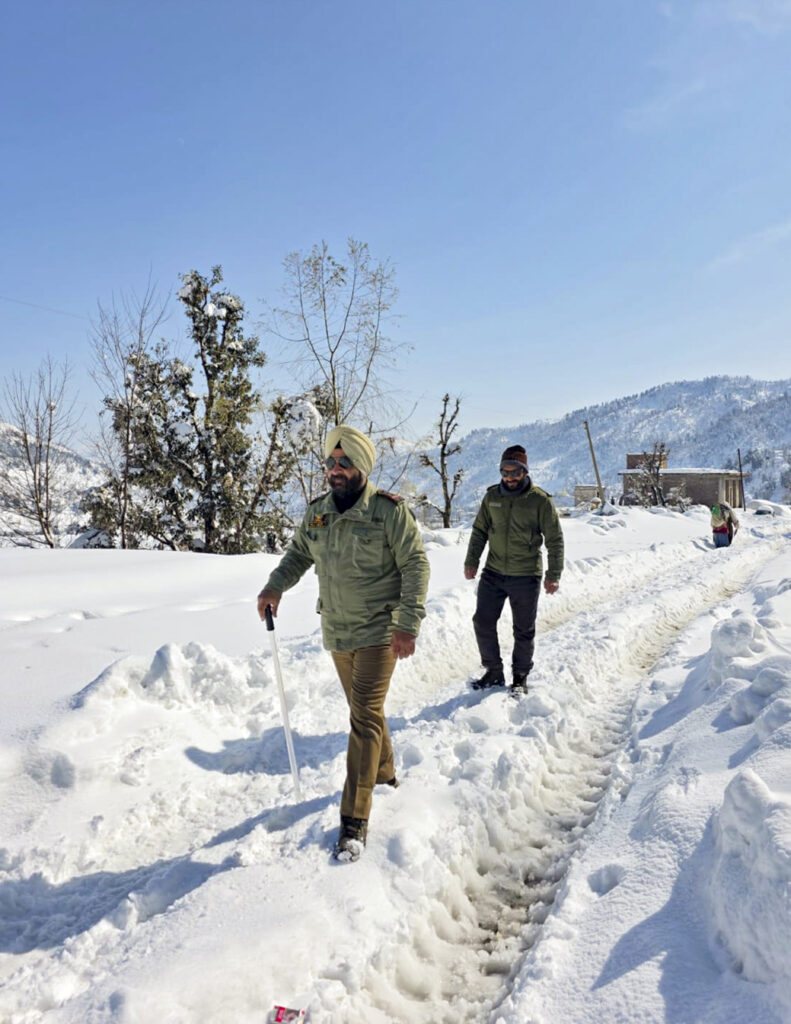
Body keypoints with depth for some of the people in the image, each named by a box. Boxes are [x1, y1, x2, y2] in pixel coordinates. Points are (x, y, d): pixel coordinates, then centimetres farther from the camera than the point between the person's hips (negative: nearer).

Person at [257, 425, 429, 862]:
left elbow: (415, 564, -11)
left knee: (365, 715, -10)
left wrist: (408, 622, -17)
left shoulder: (389, 510, -13)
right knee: (364, 709, 20)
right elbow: (298, 553, 17)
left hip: (378, 632, -6)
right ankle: (384, 773, 44)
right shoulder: (317, 512, 3)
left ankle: (354, 821, -3)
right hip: (337, 633, 6)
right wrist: (275, 586, -1)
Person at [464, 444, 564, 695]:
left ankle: (520, 677, 26)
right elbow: (479, 531, 12)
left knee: (524, 631, 8)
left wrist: (553, 575, -7)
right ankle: (494, 672, 21)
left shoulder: (540, 500, -8)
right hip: (493, 573, 3)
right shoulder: (492, 496, 3)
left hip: (526, 577, -3)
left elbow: (555, 540, -4)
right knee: (483, 622, 3)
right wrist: (471, 561, 5)